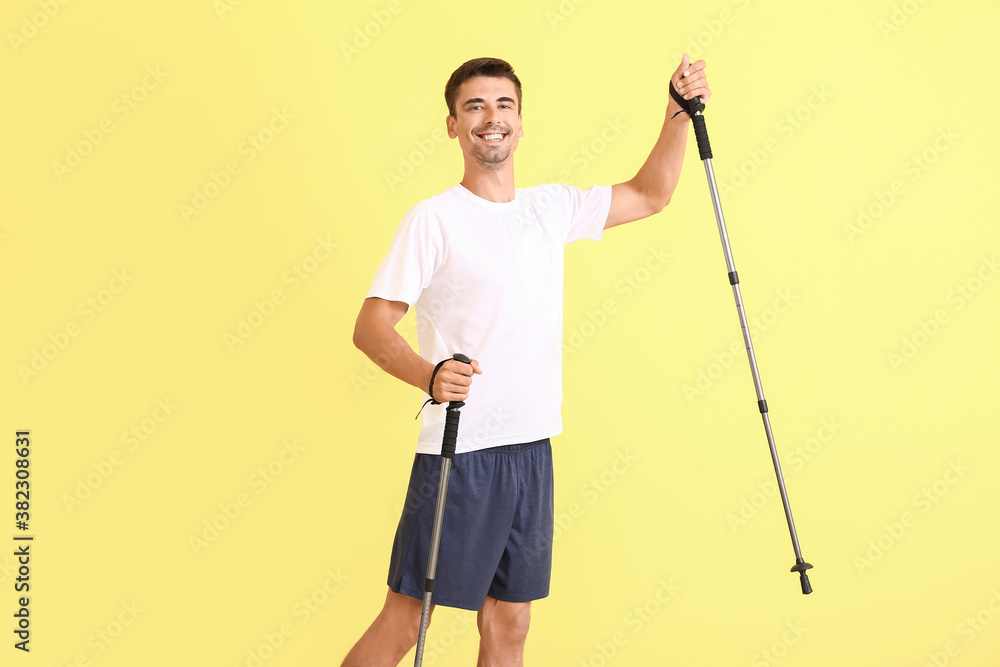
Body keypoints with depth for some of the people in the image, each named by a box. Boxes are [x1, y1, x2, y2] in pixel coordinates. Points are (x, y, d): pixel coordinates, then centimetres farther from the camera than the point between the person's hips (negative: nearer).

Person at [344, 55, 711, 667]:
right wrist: (428, 375, -30)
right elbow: (371, 326, -11)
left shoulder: (551, 208, 11)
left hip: (533, 446, 6)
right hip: (457, 450, -5)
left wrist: (679, 113, 9)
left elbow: (650, 195, 22)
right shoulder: (434, 219, -7)